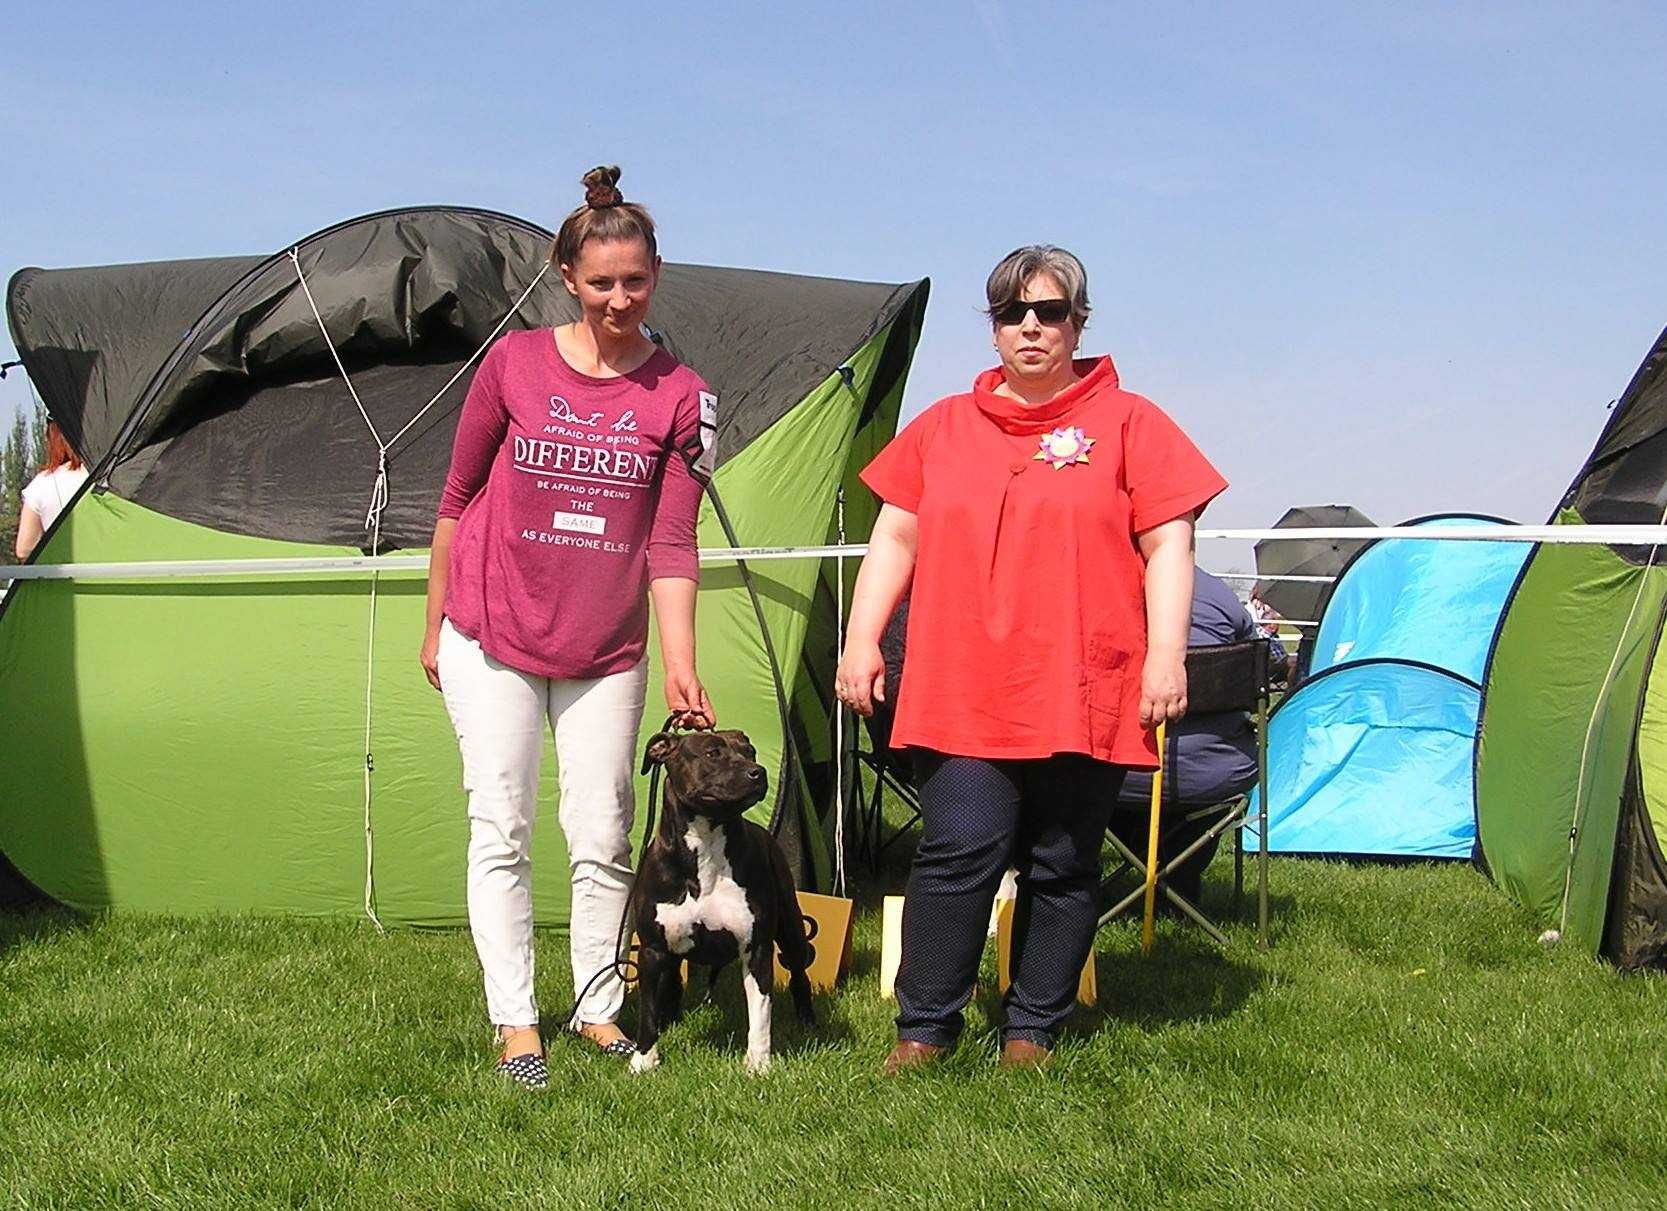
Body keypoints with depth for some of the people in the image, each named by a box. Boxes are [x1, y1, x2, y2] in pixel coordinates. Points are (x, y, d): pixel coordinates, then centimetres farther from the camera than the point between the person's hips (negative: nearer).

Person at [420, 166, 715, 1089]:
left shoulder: (679, 397, -5)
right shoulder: (513, 363, -5)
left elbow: (671, 545, -7)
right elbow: (458, 496, 4)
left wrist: (680, 668, -16)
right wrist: (435, 624, 7)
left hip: (606, 652, 1)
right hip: (492, 640, 0)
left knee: (603, 837, 5)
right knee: (501, 831, 0)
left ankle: (600, 1008, 21)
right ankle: (514, 1022, 9)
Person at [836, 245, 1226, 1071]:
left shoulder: (1128, 423, 7)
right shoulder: (943, 426, 14)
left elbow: (1168, 546, 2)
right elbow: (895, 538, 15)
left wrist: (1167, 654, -7)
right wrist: (862, 641, 7)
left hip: (1083, 691, -1)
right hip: (963, 688, 1)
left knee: (1061, 865, 5)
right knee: (957, 850, -9)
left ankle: (1033, 1033, 17)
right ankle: (924, 1027, 4)